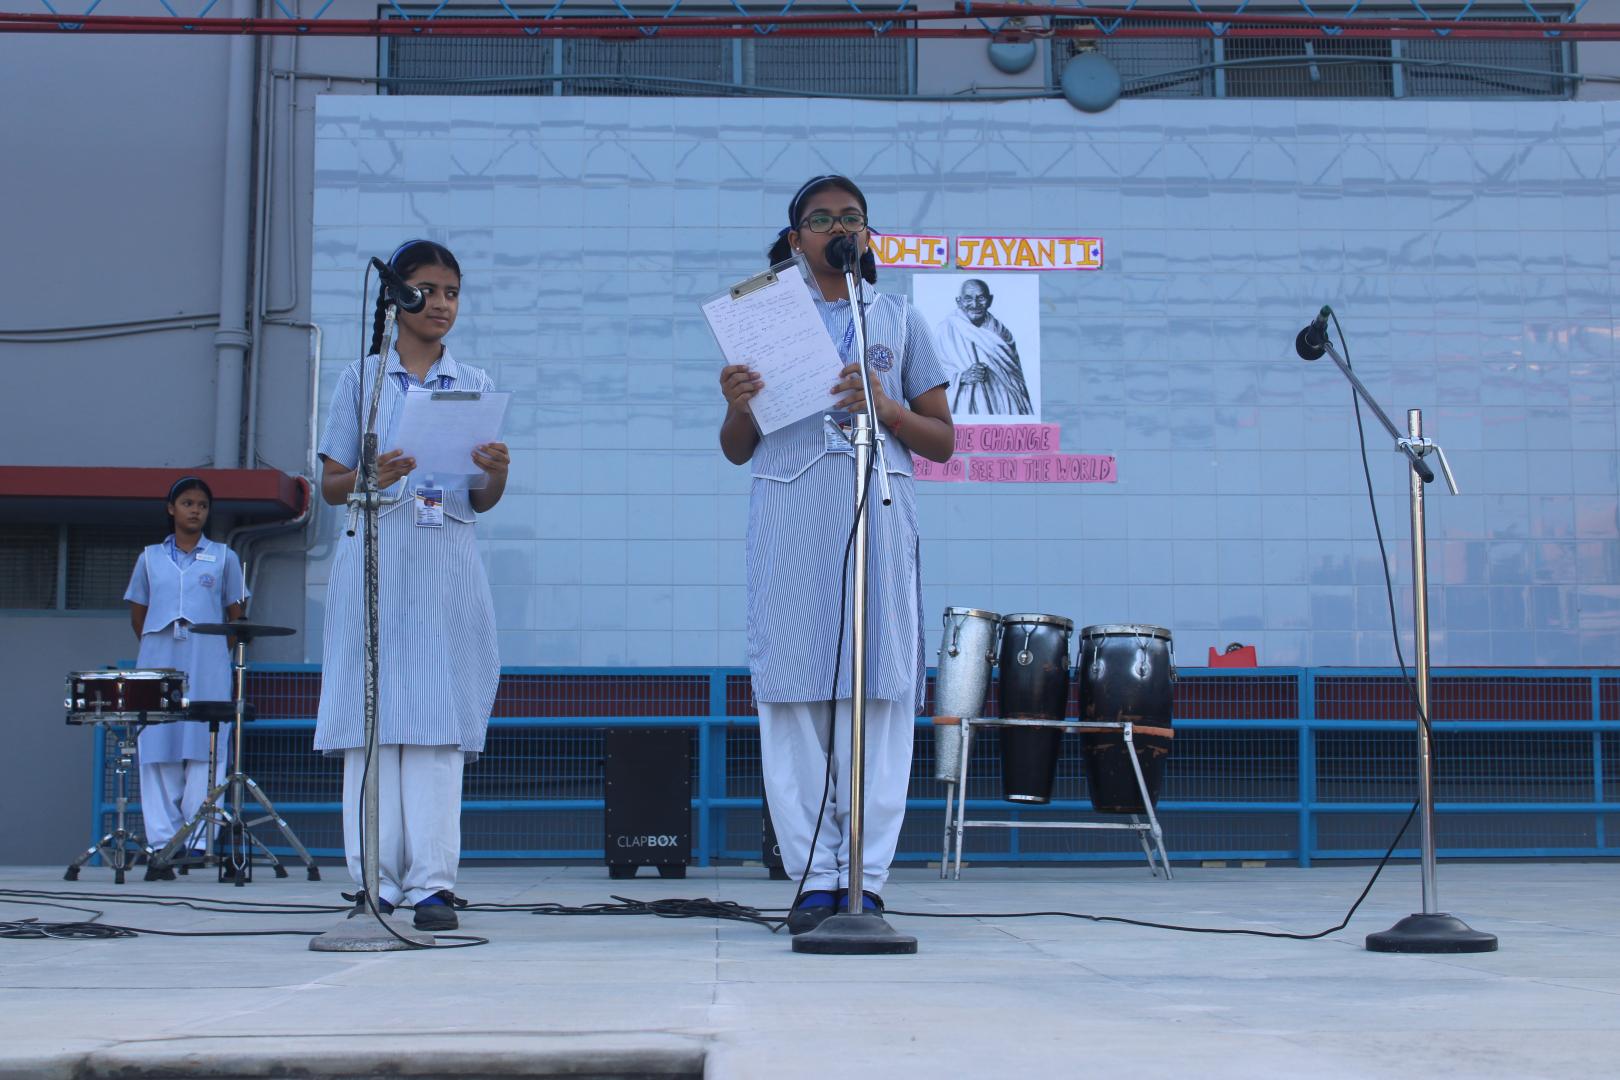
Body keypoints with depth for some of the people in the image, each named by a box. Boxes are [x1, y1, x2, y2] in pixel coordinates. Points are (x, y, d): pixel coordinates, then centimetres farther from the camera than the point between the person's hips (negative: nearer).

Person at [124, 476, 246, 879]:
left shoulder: (224, 558, 12)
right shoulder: (150, 558, 15)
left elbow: (236, 614, 13)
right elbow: (137, 614, 18)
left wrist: (224, 649, 5)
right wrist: (156, 648, 11)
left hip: (208, 668, -1)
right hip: (158, 664, 1)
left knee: (204, 754, -7)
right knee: (158, 754, -3)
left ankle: (199, 844, -6)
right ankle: (161, 846, -2)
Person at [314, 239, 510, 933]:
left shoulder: (474, 386, 14)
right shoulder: (362, 378, 10)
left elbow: (482, 502, 12)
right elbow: (330, 485, 7)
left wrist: (496, 473, -10)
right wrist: (370, 476, -14)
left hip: (447, 560, 1)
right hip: (374, 553, -1)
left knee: (439, 716, -6)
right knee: (372, 714, -5)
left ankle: (432, 881, -7)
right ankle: (374, 880, -2)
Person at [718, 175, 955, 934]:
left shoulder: (899, 320, 16)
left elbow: (941, 442, 13)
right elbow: (737, 451, 16)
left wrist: (885, 407, -6)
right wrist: (737, 405, -5)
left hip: (877, 510, 0)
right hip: (789, 512, 0)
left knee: (878, 693, -7)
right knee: (792, 693, -6)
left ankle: (867, 879, -5)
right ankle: (815, 879, -2)